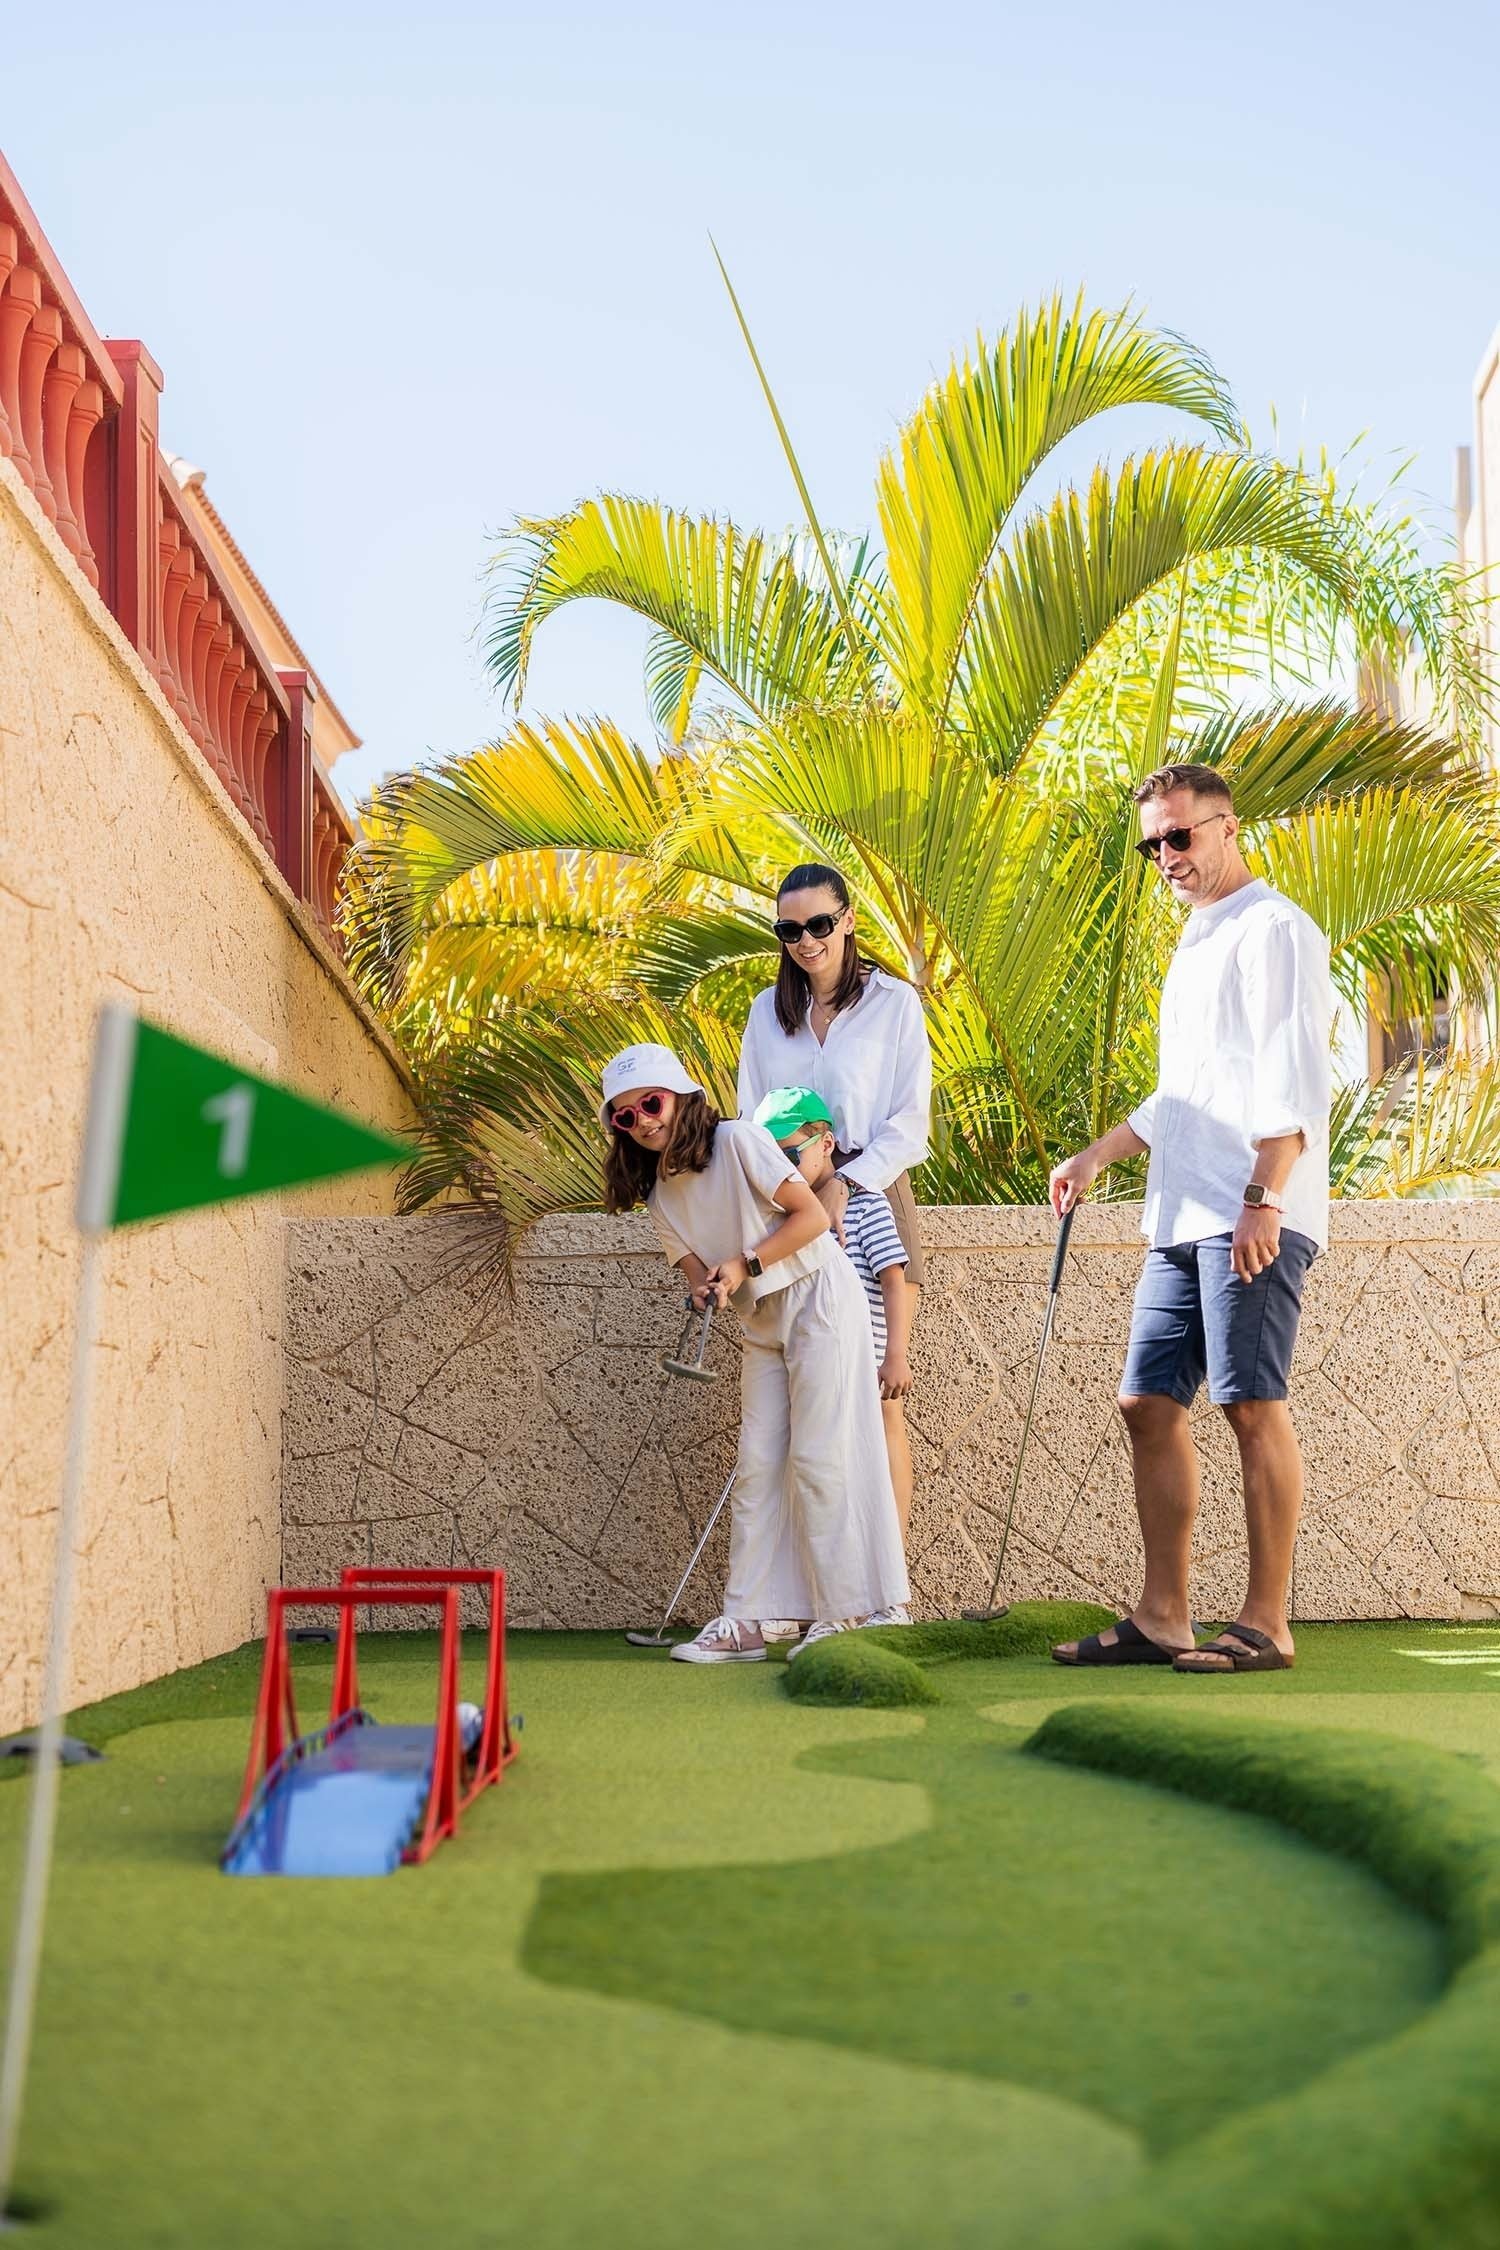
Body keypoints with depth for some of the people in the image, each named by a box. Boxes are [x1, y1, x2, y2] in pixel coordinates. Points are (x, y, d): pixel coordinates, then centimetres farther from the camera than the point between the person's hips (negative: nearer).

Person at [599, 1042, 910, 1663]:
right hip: (761, 1324, 7)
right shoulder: (658, 1193, 5)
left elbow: (813, 1216, -15)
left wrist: (745, 1265, -19)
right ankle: (744, 1622, 2)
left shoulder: (736, 1140, -14)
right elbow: (695, 1267, 6)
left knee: (817, 1458, -9)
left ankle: (844, 1611, -2)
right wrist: (707, 1288, -17)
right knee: (756, 1465, 2)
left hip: (817, 1297, -7)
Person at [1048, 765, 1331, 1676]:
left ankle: (1266, 1624, -3)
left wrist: (1262, 1200, -22)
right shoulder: (1197, 943, 24)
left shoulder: (1274, 929, -5)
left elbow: (1294, 1083, -15)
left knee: (1254, 1407, -8)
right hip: (1183, 1219, 9)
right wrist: (1099, 1156, 23)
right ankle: (1162, 1618, 10)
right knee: (1150, 1406, 6)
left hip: (1252, 1220, -9)